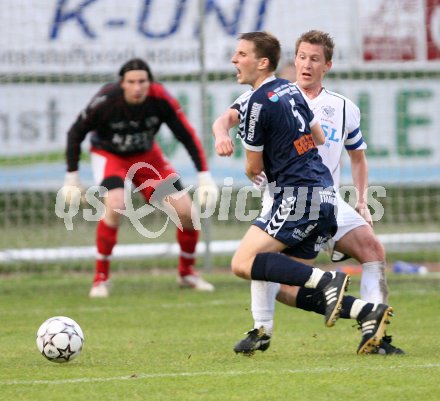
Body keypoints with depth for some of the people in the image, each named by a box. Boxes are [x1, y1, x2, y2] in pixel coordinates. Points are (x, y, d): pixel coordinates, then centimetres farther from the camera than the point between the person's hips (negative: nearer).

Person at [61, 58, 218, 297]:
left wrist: (204, 176, -20)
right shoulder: (106, 100, -29)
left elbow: (187, 136, -16)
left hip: (146, 156, 3)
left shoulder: (160, 99, -25)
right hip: (108, 155, -3)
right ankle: (101, 278, -16)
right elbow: (75, 133, -15)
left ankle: (187, 272, 20)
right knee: (115, 205, -32)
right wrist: (72, 177, -13)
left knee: (187, 212, -6)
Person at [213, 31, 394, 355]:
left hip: (299, 196, -9)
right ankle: (367, 312, -1)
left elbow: (254, 168, -3)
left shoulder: (258, 103, -10)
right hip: (325, 193, 9)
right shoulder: (289, 90, 16)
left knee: (243, 264, -16)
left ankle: (326, 281, -24)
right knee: (286, 286, 9)